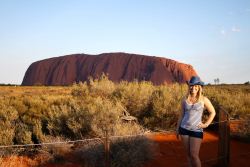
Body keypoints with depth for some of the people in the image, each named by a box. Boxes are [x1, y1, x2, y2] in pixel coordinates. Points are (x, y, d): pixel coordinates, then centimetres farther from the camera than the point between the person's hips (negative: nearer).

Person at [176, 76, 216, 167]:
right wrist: (177, 129, 11)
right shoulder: (185, 100, 4)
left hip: (197, 130, -3)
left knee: (194, 155, -8)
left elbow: (212, 112, 6)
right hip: (184, 129, 3)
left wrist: (206, 124, -3)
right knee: (189, 154, 8)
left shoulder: (203, 99, -3)